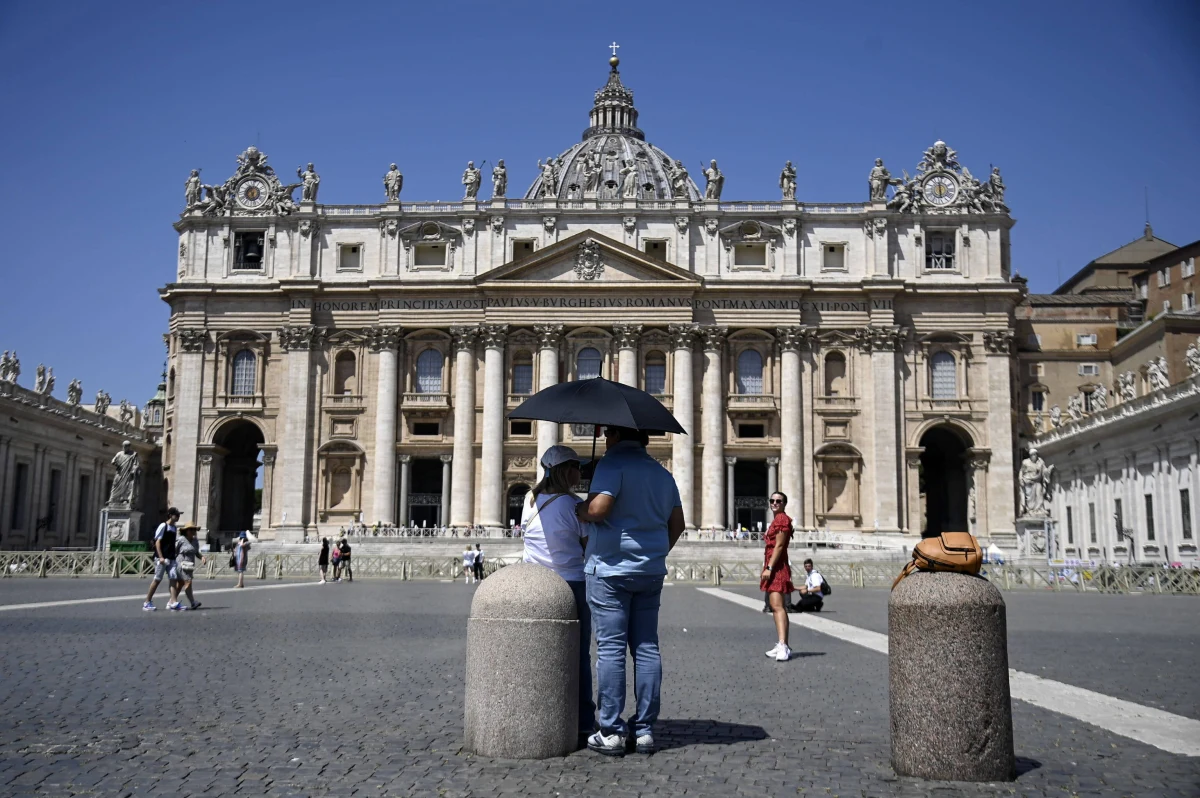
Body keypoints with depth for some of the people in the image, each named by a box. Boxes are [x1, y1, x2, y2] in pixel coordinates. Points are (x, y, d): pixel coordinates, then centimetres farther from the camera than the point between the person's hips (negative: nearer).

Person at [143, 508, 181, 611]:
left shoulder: (174, 528, 15)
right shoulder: (163, 526, -6)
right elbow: (157, 542, -11)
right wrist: (161, 557, -18)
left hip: (171, 558, 7)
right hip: (162, 558, -7)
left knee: (172, 579, -3)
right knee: (157, 579, -2)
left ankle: (172, 602, -8)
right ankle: (147, 602, 8)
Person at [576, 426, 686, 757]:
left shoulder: (612, 463, -7)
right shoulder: (661, 473, 14)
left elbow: (598, 509, -20)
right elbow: (677, 524, 16)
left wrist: (579, 510, 0)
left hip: (611, 568, -6)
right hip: (651, 571, 6)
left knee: (610, 648, -3)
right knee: (646, 647, 8)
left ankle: (611, 732, -2)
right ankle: (645, 730, 10)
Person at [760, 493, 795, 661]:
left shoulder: (782, 518, -10)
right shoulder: (776, 520, 21)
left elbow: (779, 545, -18)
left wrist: (769, 568, -23)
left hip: (777, 568, -11)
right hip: (773, 568, 11)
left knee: (778, 606, -22)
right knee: (776, 607, 12)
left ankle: (783, 646, -33)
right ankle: (782, 646, 17)